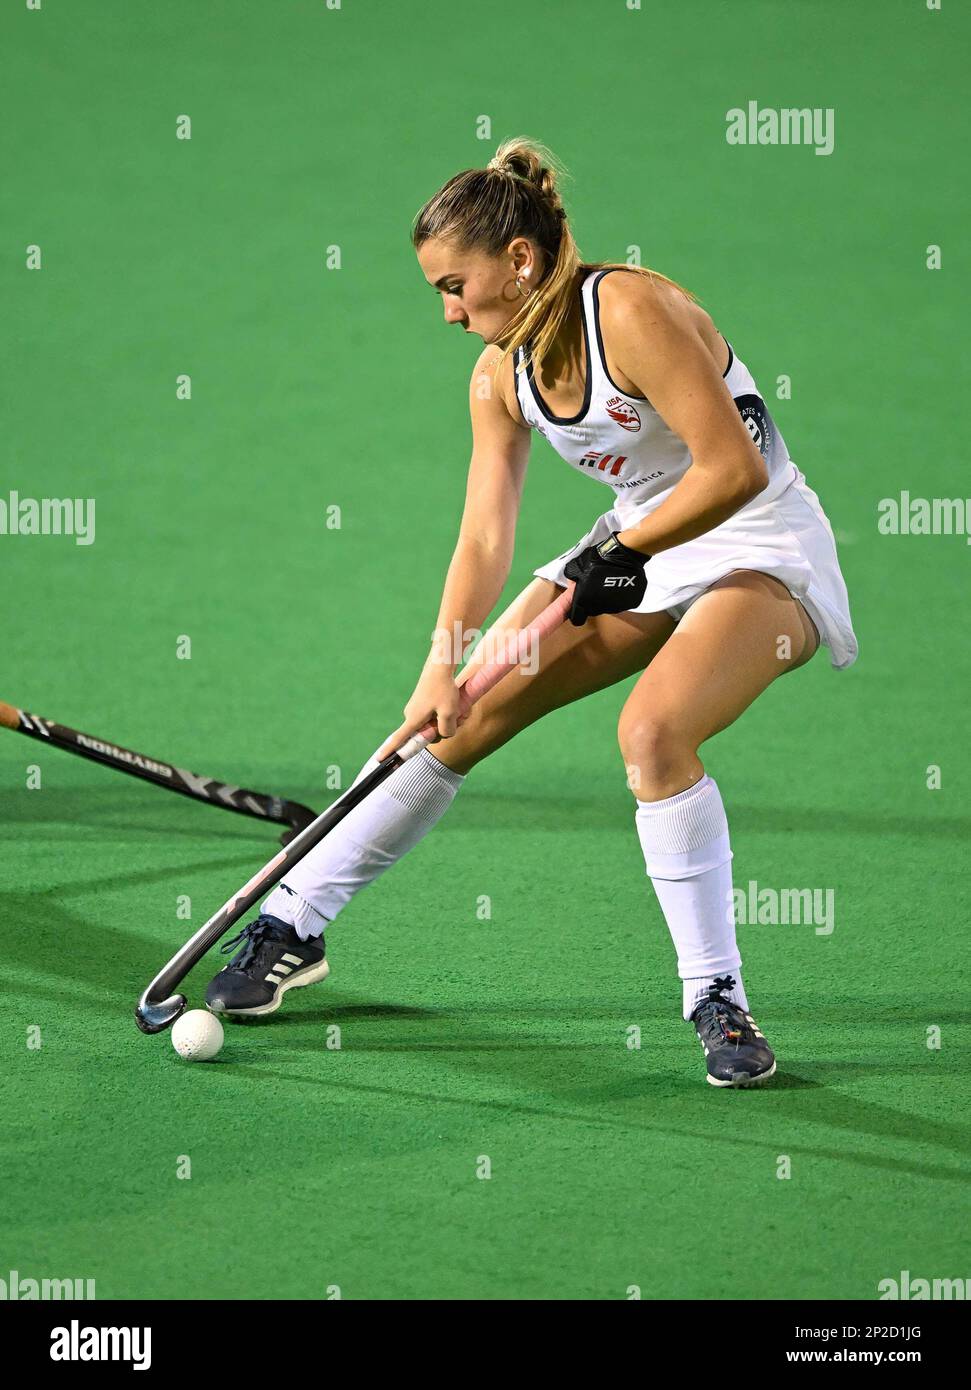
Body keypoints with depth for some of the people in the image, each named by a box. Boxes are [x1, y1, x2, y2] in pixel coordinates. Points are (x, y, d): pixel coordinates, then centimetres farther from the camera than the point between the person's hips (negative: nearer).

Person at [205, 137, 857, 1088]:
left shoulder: (632, 311, -25)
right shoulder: (500, 374, 0)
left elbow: (734, 467, -27)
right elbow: (484, 537, -5)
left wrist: (623, 550, -18)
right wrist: (445, 668, -17)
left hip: (764, 553, -8)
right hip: (637, 551, 8)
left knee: (652, 729, -31)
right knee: (464, 717, 1)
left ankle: (716, 1001, -18)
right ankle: (294, 923, 14)